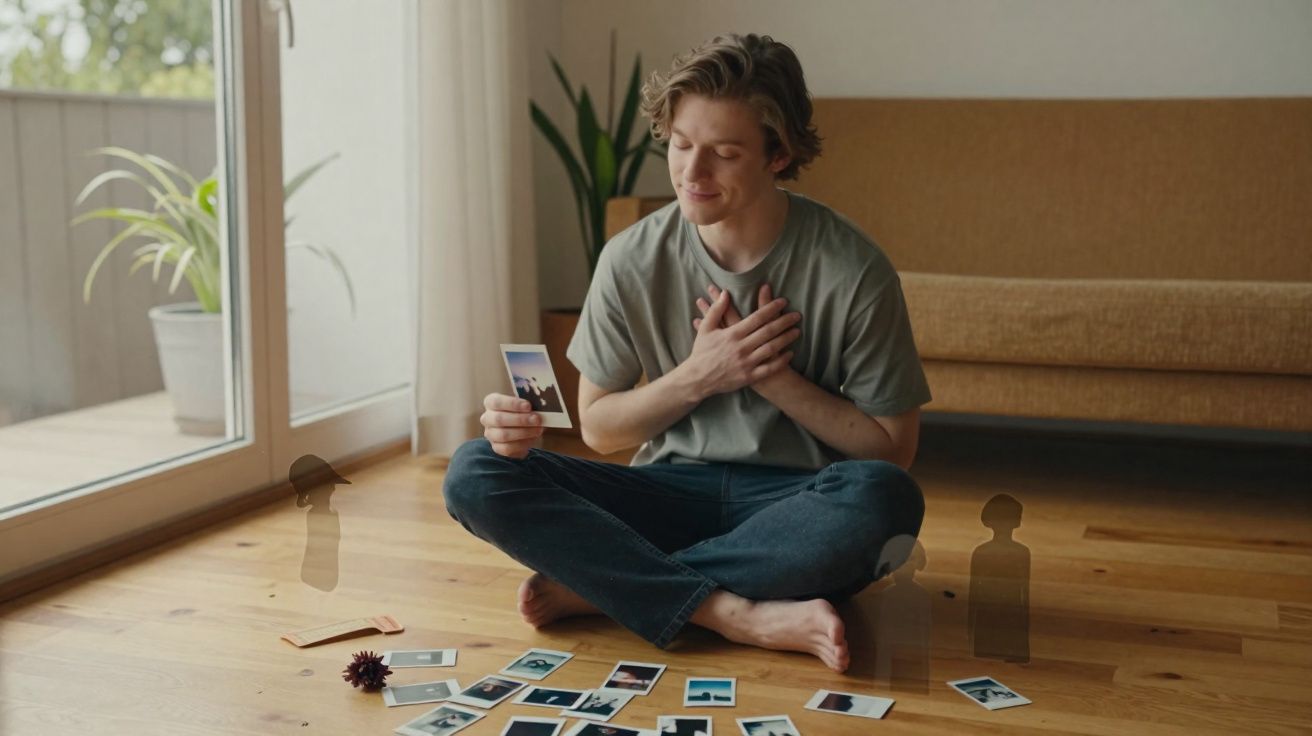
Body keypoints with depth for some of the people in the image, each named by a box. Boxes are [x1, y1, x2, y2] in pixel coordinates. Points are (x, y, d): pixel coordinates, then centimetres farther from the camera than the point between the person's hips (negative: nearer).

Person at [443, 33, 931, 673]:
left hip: (796, 510, -2)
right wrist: (697, 375, -11)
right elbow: (598, 428, 5)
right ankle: (742, 614, -28)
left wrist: (773, 375, -14)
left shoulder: (852, 271, -11)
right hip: (671, 493, 2)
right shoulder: (633, 260, -4)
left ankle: (595, 584, -22)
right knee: (475, 472, -19)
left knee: (883, 497, -36)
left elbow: (892, 448, -5)